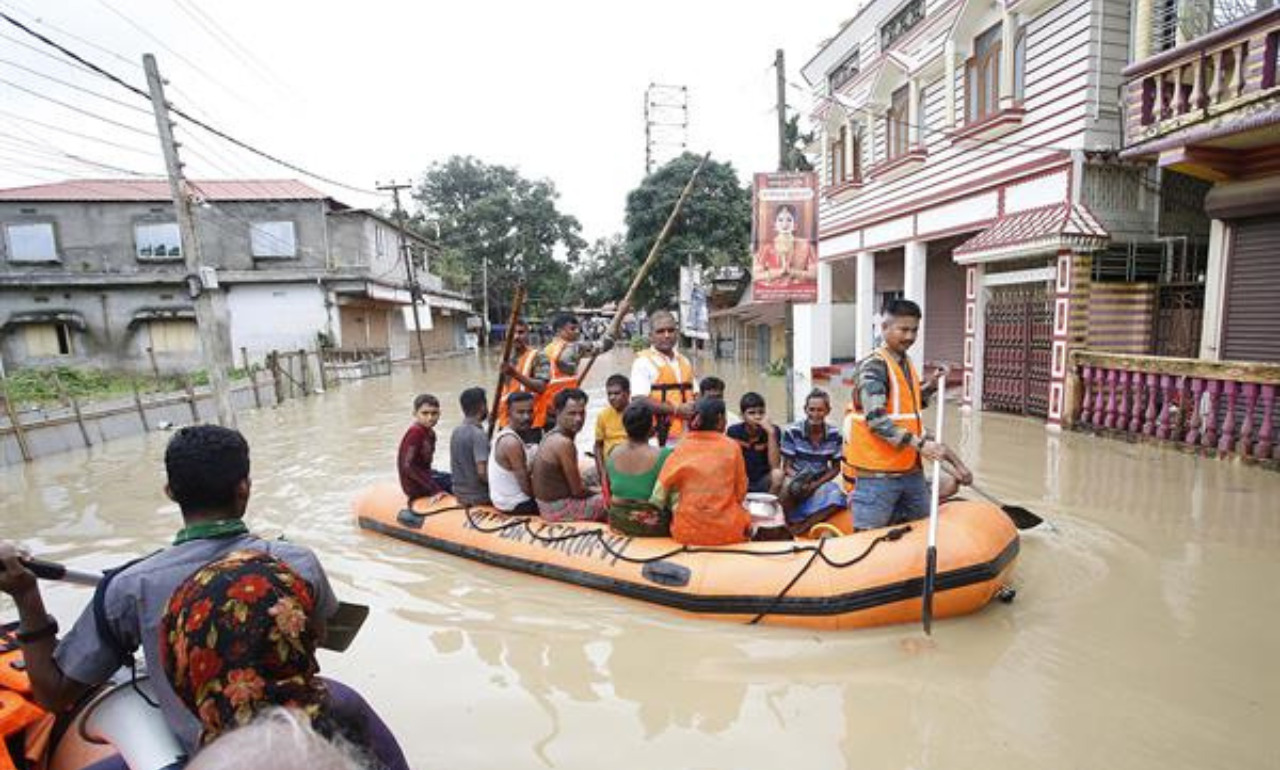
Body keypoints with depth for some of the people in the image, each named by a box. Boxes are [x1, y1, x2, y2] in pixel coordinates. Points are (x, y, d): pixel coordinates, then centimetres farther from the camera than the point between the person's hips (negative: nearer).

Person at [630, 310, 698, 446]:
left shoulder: (685, 362, 18)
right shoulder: (643, 362, -4)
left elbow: (695, 395, 24)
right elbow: (640, 401, -14)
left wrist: (695, 408, 0)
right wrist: (676, 409, -15)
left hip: (687, 435, 6)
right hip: (659, 438, -6)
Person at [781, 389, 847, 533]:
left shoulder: (834, 435, -4)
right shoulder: (792, 432, -11)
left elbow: (835, 468, 4)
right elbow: (786, 467, -7)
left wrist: (816, 484, -14)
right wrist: (800, 480, -29)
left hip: (821, 482, 3)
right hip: (796, 478, -2)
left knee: (836, 497, -31)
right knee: (791, 487, -39)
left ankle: (801, 526, -25)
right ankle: (790, 524, -15)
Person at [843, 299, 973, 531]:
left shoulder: (906, 362, 12)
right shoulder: (873, 366, -14)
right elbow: (876, 420, -23)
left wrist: (931, 386, 11)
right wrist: (919, 444, -26)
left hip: (911, 469, 9)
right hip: (878, 474, -9)